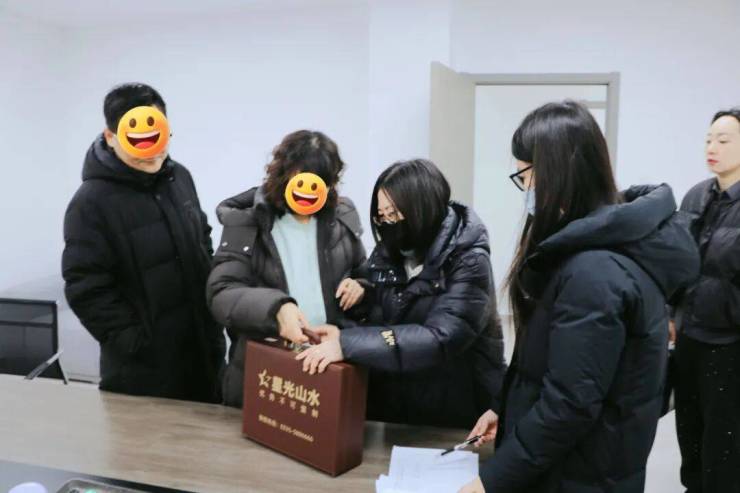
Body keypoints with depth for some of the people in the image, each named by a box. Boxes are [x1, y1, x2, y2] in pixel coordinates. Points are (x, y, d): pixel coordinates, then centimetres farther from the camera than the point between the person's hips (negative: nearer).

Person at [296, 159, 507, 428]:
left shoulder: (469, 262, -18)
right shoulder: (388, 252, 0)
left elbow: (441, 339, -30)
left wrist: (348, 344, -34)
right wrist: (340, 334, -22)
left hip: (455, 414, -4)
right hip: (392, 405, 5)